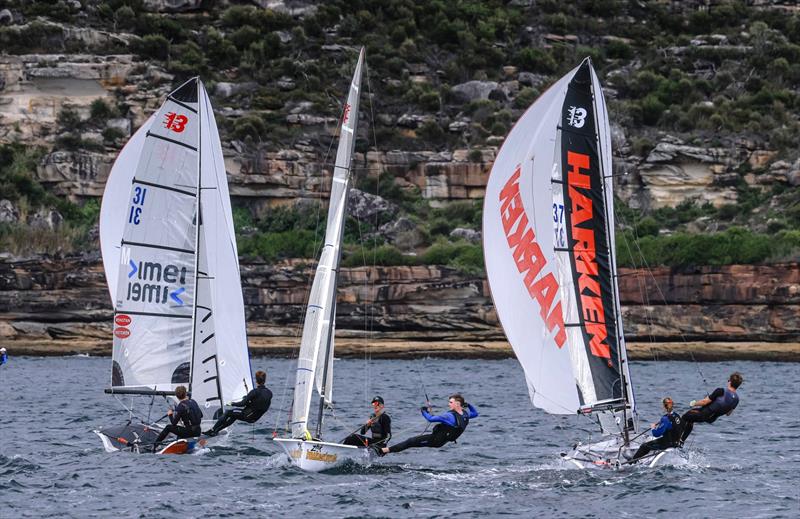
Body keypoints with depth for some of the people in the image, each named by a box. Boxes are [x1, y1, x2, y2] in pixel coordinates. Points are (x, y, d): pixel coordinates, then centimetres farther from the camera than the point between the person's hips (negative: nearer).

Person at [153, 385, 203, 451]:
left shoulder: (180, 407, -15)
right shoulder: (193, 402, 5)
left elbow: (173, 423, -10)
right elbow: (201, 415, 15)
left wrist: (170, 415, 8)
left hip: (190, 432, -7)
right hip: (198, 431, 7)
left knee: (168, 427, 8)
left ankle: (155, 444, 13)